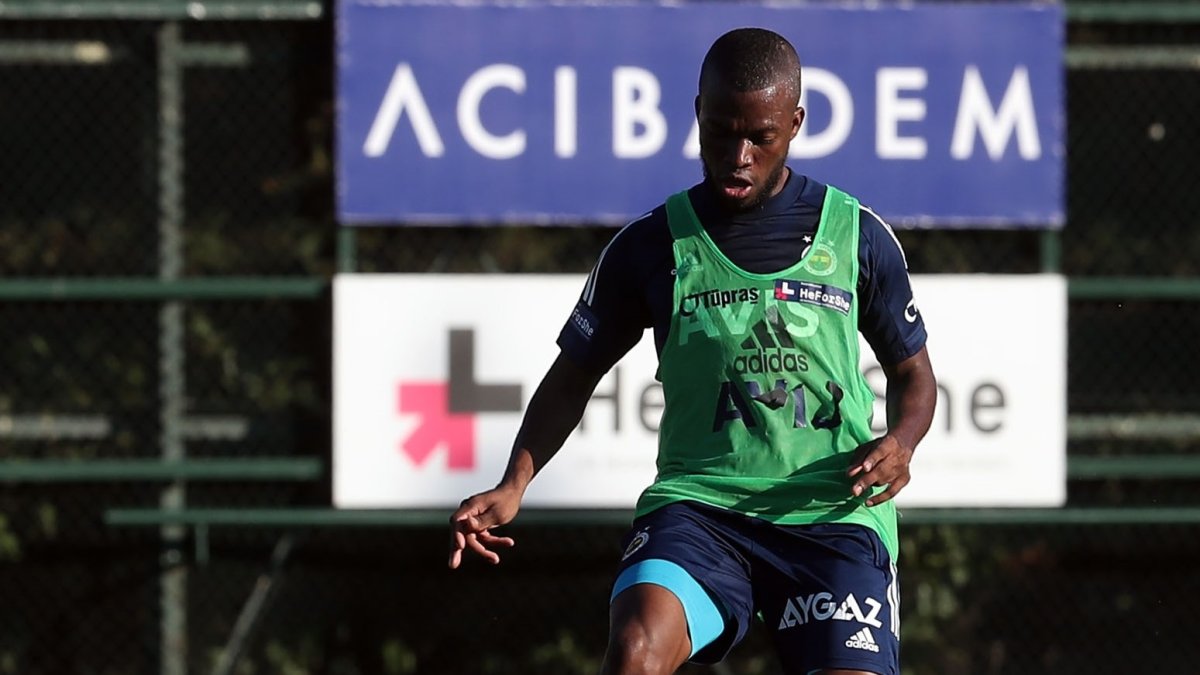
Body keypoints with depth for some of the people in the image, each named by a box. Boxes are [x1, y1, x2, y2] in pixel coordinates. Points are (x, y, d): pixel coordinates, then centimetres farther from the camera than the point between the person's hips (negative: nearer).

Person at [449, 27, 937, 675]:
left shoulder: (858, 236, 6)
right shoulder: (654, 245, 4)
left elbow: (911, 371, 17)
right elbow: (576, 374, 13)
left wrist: (899, 444, -5)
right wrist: (513, 485, -1)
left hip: (834, 516, 1)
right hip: (698, 501, -1)